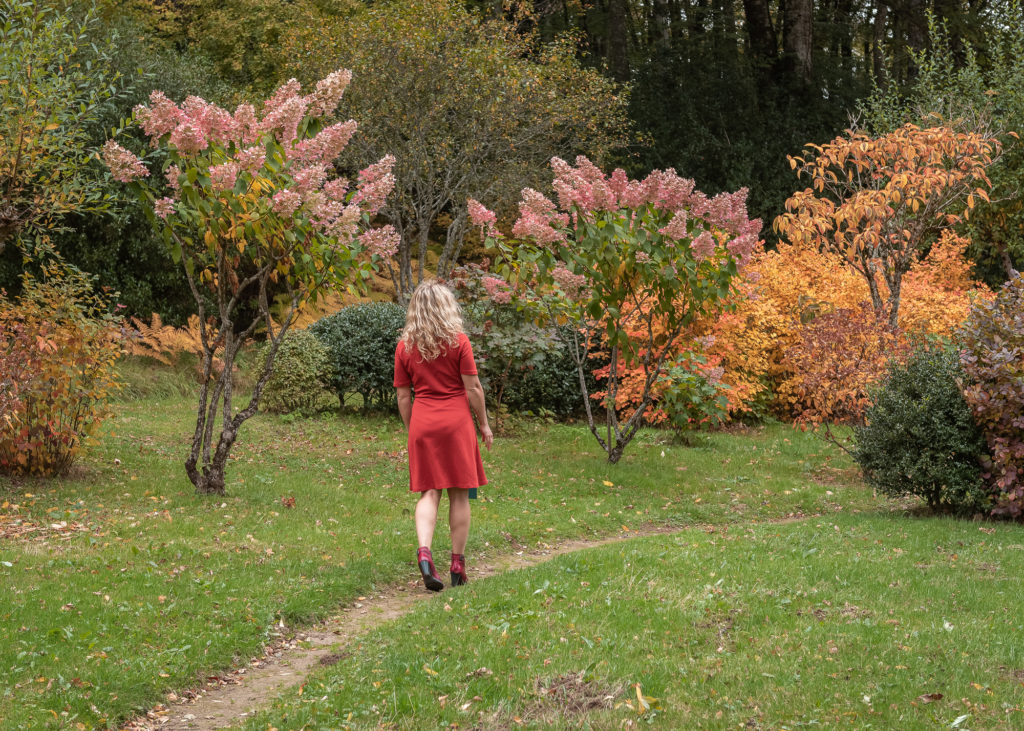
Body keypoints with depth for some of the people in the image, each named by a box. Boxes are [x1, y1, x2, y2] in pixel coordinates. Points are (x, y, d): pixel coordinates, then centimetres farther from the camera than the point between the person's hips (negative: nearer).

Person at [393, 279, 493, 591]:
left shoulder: (405, 346, 5)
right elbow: (473, 387, -4)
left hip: (422, 424, 2)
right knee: (459, 493, 4)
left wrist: (411, 430, 17)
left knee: (429, 492, 4)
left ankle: (424, 550, -19)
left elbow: (403, 396, 7)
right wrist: (483, 424, 6)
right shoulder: (458, 341, -3)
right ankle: (458, 563, 7)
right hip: (456, 421, -2)